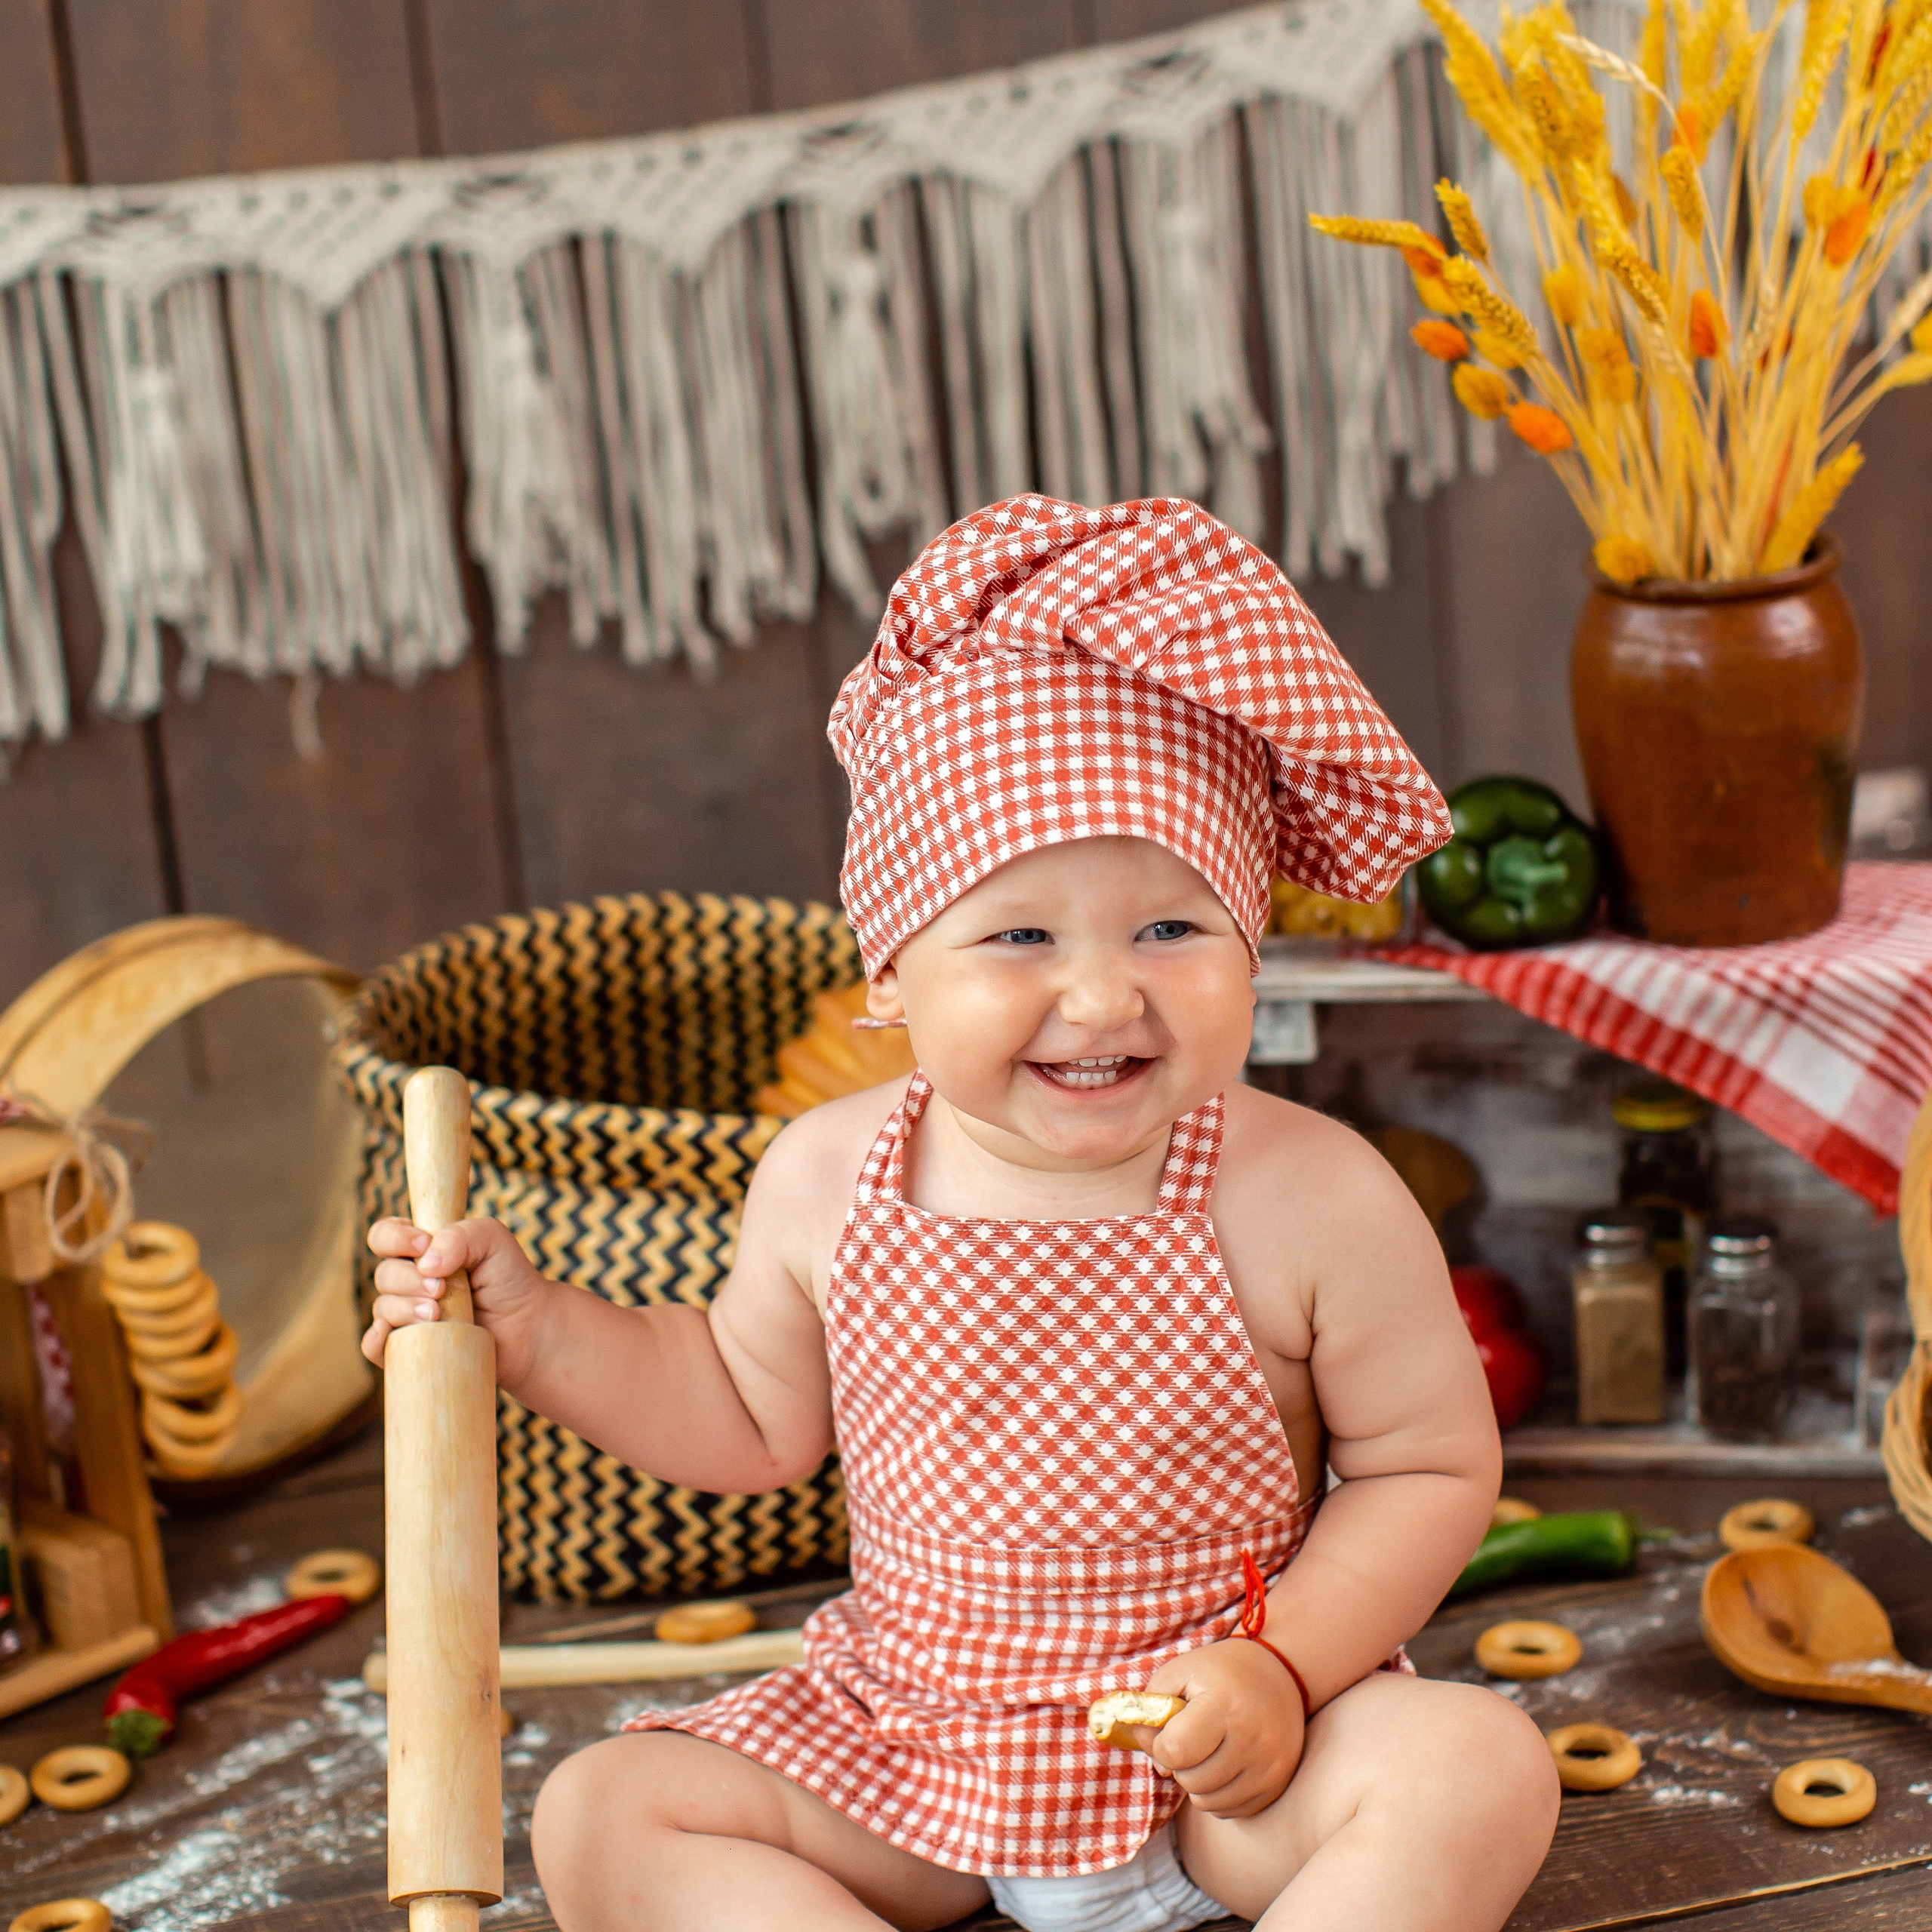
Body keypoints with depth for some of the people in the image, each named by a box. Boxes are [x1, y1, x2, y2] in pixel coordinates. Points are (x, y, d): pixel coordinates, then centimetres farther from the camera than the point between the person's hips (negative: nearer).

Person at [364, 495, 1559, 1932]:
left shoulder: (1315, 1201, -18)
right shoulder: (828, 1182, -9)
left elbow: (1435, 1466, -6)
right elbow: (756, 1419, 8)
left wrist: (1286, 1665, -19)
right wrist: (537, 1328, -3)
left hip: (1226, 1756, -2)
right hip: (908, 1740, 3)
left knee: (1479, 1767, -27)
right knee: (600, 1814, -11)